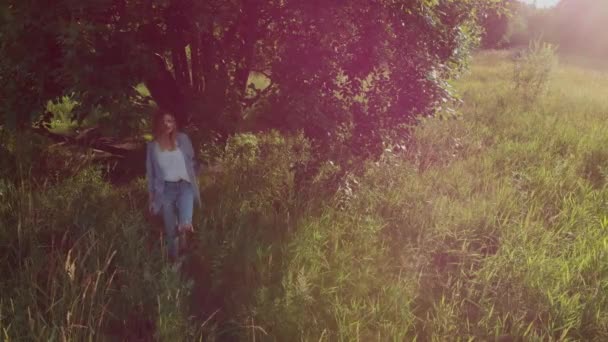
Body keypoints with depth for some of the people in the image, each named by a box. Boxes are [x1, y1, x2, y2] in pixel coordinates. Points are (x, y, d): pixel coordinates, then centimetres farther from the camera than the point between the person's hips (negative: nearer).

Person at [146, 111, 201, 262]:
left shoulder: (183, 139, 4)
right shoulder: (152, 146, 4)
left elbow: (192, 161, 12)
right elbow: (150, 172, 9)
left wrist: (194, 182, 9)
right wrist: (151, 196, 8)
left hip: (184, 186, -1)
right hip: (165, 189, 1)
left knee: (185, 224, -25)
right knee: (171, 231, 2)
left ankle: (183, 229, 11)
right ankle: (174, 261, 21)